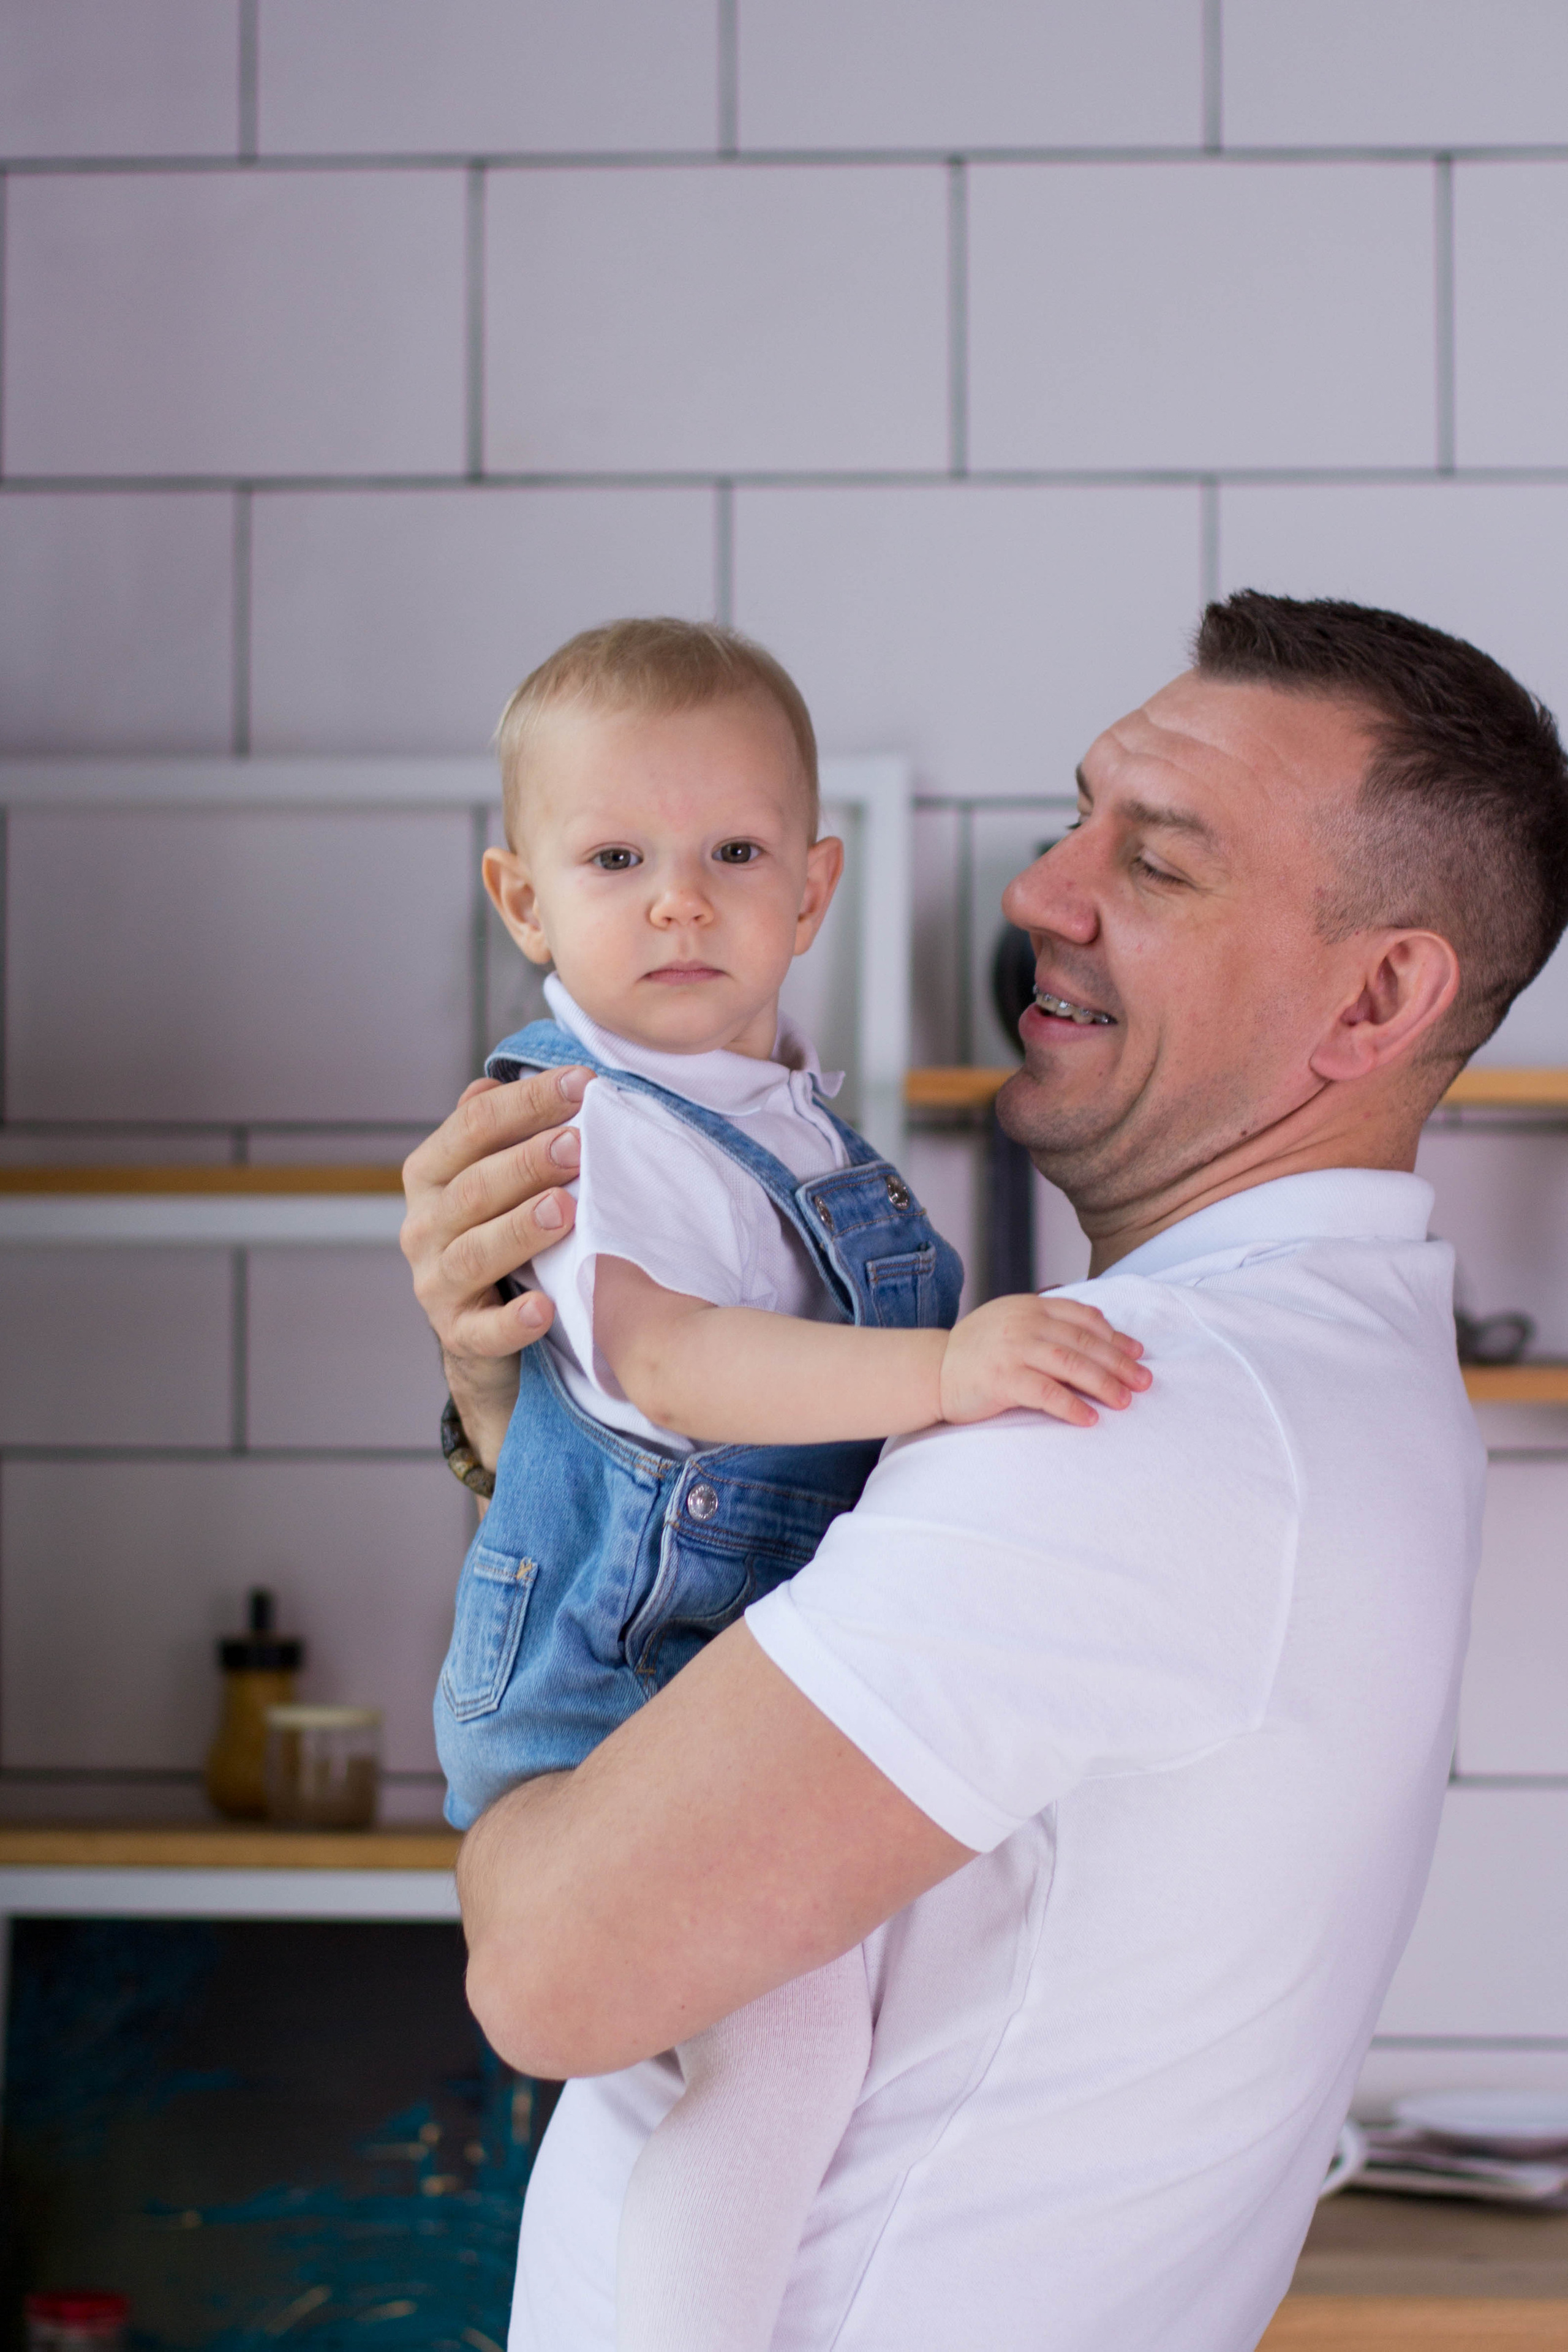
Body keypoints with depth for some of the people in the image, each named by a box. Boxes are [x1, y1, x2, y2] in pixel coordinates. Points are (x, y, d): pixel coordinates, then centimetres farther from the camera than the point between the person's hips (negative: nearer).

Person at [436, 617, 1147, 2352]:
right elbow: (668, 1358, -37)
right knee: (792, 2013, -28)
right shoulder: (592, 1131, -20)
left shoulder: (786, 1111, 9)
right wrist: (933, 1368, -47)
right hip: (611, 1694, -10)